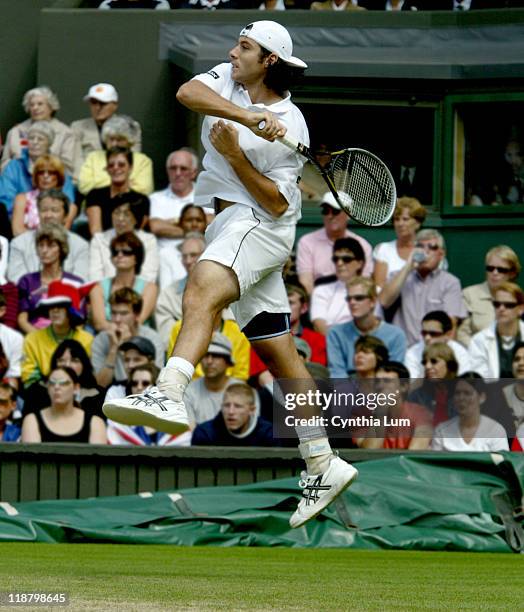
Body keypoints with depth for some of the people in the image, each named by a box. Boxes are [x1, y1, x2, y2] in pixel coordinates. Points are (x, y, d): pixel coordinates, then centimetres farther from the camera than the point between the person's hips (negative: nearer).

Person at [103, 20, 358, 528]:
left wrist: (235, 154, -22)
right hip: (228, 225, 8)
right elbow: (188, 93, -14)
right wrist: (246, 116, -27)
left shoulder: (289, 127, -9)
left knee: (204, 285, -37)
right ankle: (321, 464, 15)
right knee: (277, 350, 9)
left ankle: (170, 393, -63)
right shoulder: (226, 80, 9)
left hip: (259, 225, -8)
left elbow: (278, 204, -12)